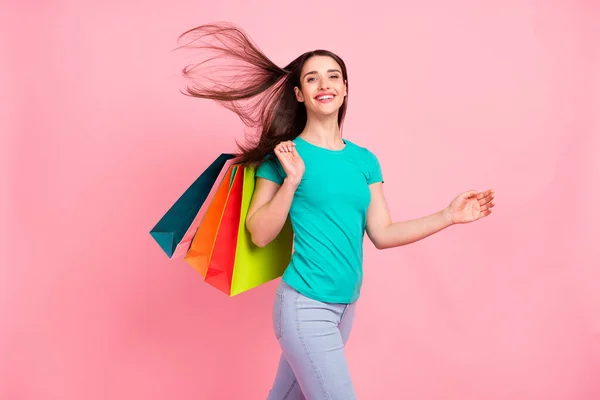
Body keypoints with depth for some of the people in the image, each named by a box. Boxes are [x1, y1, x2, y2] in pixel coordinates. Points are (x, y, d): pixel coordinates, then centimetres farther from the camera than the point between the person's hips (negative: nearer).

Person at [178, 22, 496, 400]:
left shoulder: (364, 159, 7)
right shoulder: (285, 154, -6)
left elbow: (382, 234, 6)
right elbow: (260, 235, -9)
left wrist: (449, 216, 0)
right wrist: (292, 180, -20)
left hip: (347, 304, 5)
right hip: (305, 304, -5)